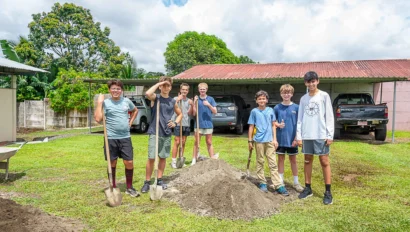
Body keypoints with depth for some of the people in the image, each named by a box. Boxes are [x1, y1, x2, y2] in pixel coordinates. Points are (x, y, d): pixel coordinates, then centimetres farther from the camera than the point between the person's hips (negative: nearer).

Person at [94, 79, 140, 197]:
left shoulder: (127, 101, 6)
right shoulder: (105, 102, -3)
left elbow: (135, 110, 27)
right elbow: (98, 119, -14)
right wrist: (99, 103, -14)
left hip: (125, 137, 2)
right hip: (111, 138, -2)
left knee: (129, 162, 1)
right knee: (112, 164, 9)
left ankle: (129, 188, 18)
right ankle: (113, 188, 25)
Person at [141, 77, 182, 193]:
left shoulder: (173, 101, 9)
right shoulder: (156, 97, -3)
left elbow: (180, 114, 21)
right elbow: (147, 93, -27)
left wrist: (175, 123, 2)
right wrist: (158, 83, -16)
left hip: (167, 133, 4)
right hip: (155, 133, -4)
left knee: (163, 157, 12)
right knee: (151, 158, -4)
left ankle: (159, 179, 25)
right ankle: (147, 182, 7)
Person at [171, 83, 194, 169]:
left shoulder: (189, 100, 10)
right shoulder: (176, 99, -4)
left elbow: (189, 113, 6)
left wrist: (191, 105, -8)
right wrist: (177, 100, -26)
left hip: (186, 124, 5)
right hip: (178, 123, -5)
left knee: (183, 143, 11)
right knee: (177, 142, -5)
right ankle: (174, 161, 2)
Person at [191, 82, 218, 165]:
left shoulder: (210, 99, 2)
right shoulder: (196, 99, 2)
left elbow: (215, 112, -1)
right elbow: (194, 113, 0)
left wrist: (209, 105, -15)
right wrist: (194, 103, -11)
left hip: (208, 124, 0)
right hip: (198, 124, 0)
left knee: (209, 142, 9)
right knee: (196, 143, 6)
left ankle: (212, 158, 13)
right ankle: (194, 159, 11)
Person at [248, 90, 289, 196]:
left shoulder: (270, 110, 6)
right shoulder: (254, 111, 1)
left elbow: (273, 126, 9)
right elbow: (251, 127, 3)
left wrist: (275, 139, 3)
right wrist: (250, 141, 0)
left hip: (270, 140, 1)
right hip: (259, 140, -1)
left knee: (273, 163, 1)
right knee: (260, 162, 8)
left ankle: (278, 185, 1)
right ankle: (262, 183, 19)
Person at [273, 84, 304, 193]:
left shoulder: (296, 107, -3)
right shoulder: (277, 107, 1)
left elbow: (299, 124, -2)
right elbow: (273, 121, 7)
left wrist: (297, 138, -8)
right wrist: (278, 125, -16)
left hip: (292, 139, -1)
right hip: (280, 138, 1)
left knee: (293, 160, 10)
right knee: (280, 159, 10)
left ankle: (296, 182, 22)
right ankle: (280, 181, 23)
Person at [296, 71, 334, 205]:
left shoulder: (324, 96, 0)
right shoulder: (303, 99, 10)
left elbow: (329, 116, -3)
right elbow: (300, 119, 10)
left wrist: (330, 135, -8)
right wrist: (299, 136, 4)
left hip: (321, 135, -4)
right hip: (307, 136, 4)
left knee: (324, 162, 1)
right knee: (307, 161, 10)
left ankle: (328, 192, 7)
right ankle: (308, 188, 20)